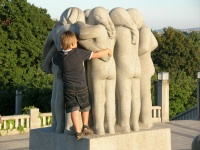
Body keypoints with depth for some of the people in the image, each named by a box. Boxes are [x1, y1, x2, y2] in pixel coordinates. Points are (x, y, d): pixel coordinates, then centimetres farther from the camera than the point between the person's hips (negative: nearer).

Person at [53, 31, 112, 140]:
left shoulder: (59, 56, -2)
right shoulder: (79, 53, -12)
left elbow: (54, 61, 22)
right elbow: (96, 55, -8)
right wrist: (107, 50, 8)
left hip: (68, 88, 2)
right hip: (81, 87, -2)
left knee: (74, 109, 2)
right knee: (85, 107, 19)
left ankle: (78, 131, -2)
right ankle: (85, 126, 23)